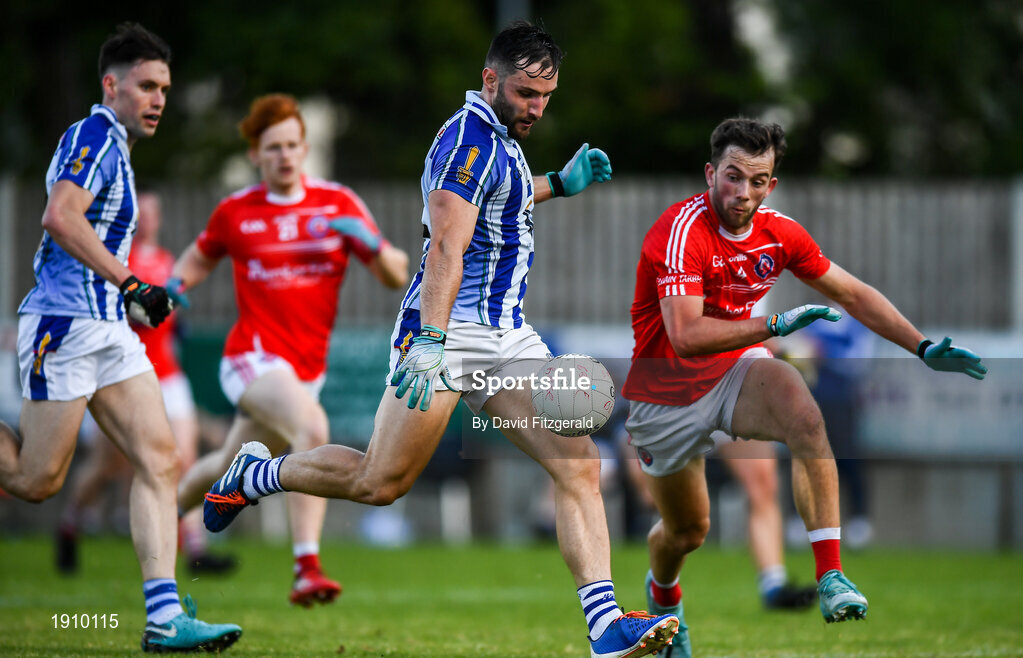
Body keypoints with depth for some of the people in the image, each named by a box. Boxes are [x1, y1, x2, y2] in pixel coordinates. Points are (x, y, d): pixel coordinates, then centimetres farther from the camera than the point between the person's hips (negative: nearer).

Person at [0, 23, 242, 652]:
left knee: (161, 460, -3)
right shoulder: (95, 137, -11)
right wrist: (130, 283, -27)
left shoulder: (114, 146, 20)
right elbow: (60, 218, -26)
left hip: (110, 330, 10)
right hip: (65, 323, -10)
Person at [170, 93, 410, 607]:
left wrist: (369, 242, -18)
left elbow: (396, 276, 1)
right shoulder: (235, 212, 2)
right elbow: (201, 256, 23)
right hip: (253, 357, -4)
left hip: (307, 368, 4)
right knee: (313, 428, -32)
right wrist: (174, 287, 3)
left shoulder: (339, 204, 3)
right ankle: (307, 569, -36)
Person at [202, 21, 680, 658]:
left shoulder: (499, 139, 16)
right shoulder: (469, 139, -14)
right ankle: (257, 473, 24)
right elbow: (446, 247, -26)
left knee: (579, 462, -8)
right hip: (449, 330, -9)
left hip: (509, 339, 9)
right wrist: (430, 338, -36)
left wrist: (559, 184, 35)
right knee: (381, 482, -3)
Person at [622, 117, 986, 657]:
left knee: (803, 413, -31)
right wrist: (776, 324, -42)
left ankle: (830, 575, -34)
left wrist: (923, 347, 0)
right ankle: (663, 595, 49)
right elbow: (686, 336, -37)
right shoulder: (682, 230, -26)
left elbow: (853, 294, 7)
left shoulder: (778, 232, -7)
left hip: (735, 370, 3)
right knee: (687, 531, 10)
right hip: (667, 391, -3)